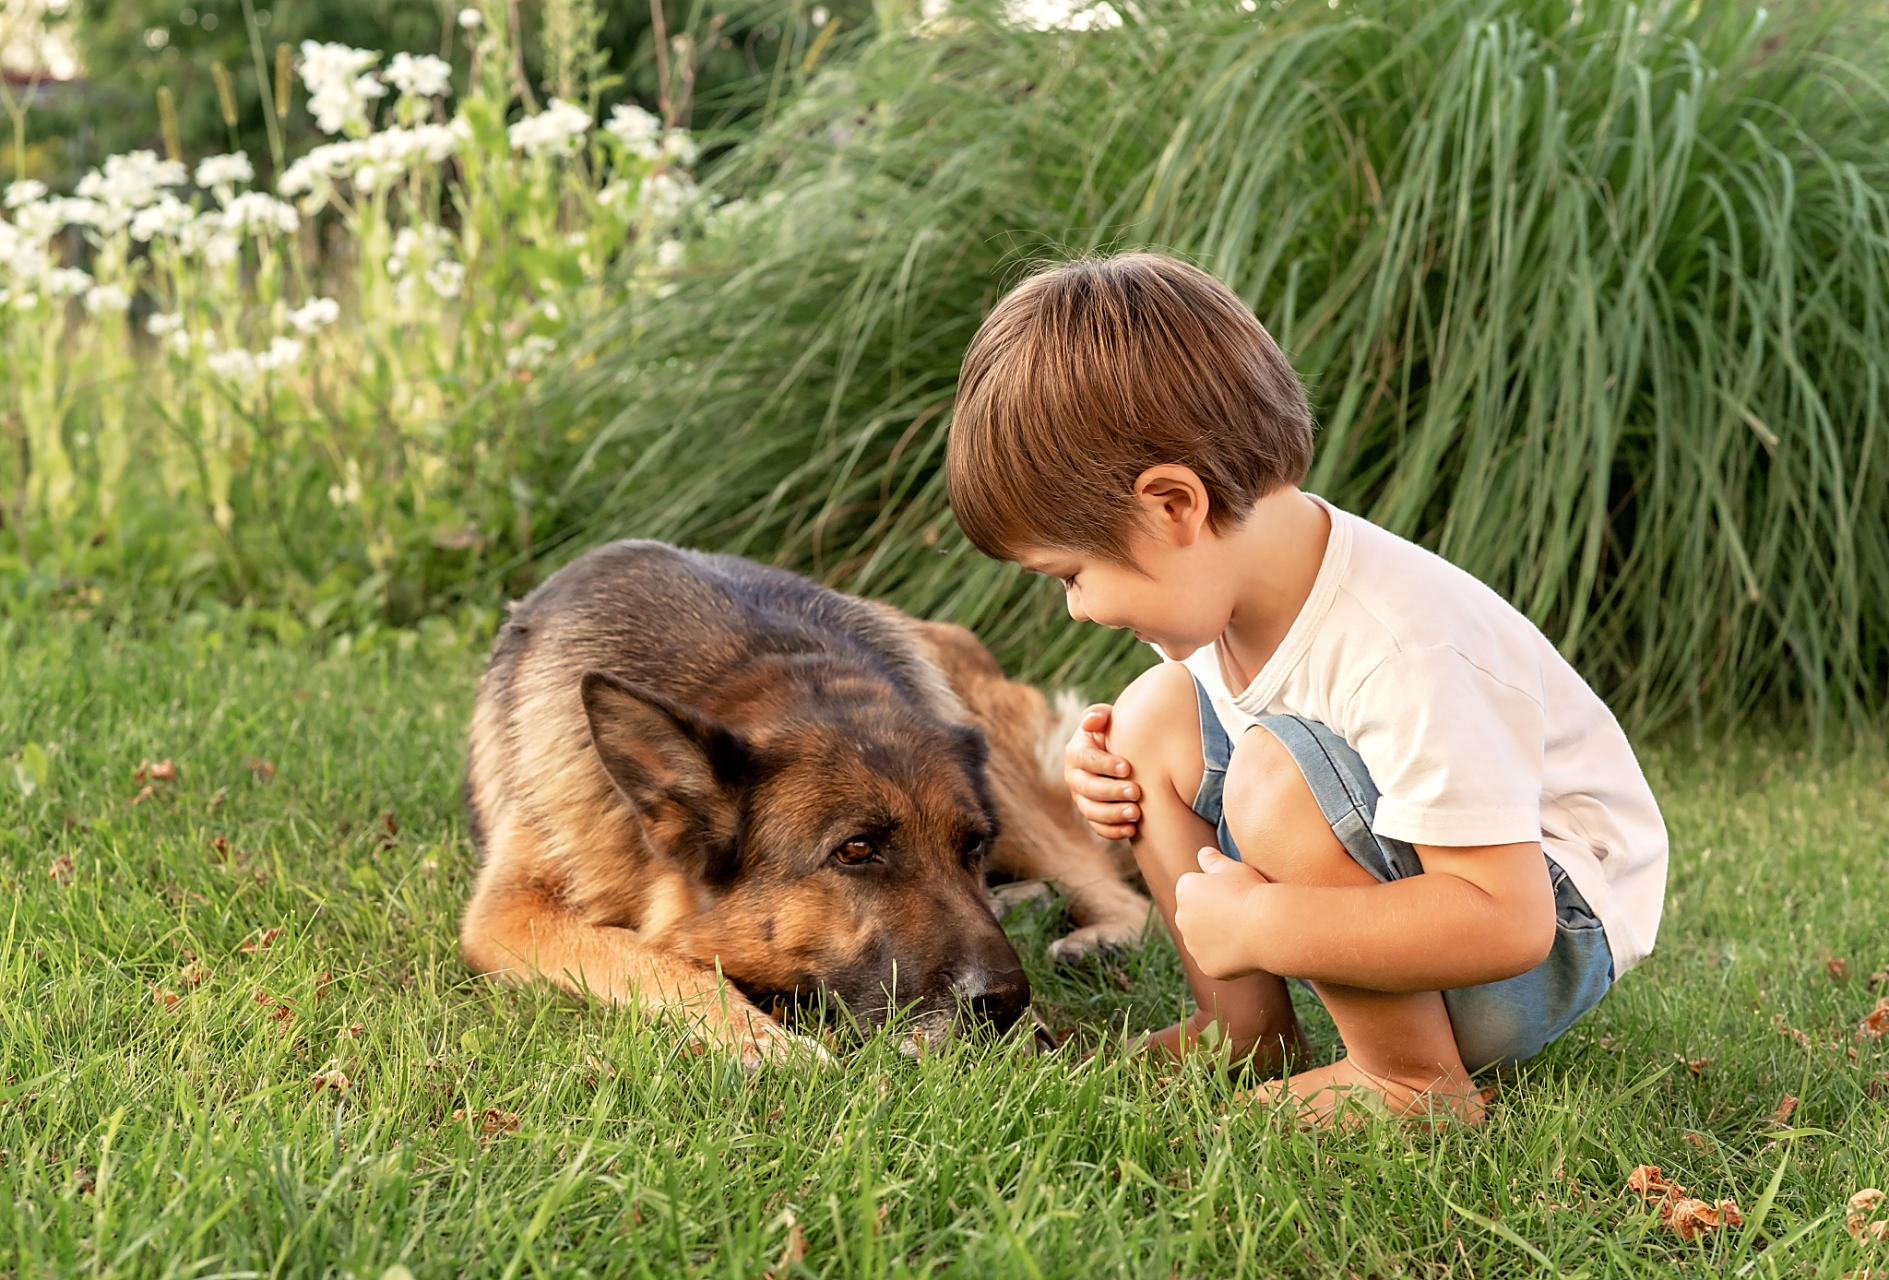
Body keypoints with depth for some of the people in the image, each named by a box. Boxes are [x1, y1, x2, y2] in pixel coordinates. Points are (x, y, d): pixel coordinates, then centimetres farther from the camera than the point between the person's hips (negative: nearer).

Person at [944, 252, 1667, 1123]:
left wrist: (1259, 922, -34)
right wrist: (1114, 774, -6)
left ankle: (1413, 1079, -17)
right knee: (1156, 714, -1)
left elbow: (1505, 921, -37)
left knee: (1280, 772, -32)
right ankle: (1247, 1028, 3)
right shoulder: (1222, 580, -7)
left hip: (1546, 936, -9)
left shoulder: (1404, 656, -33)